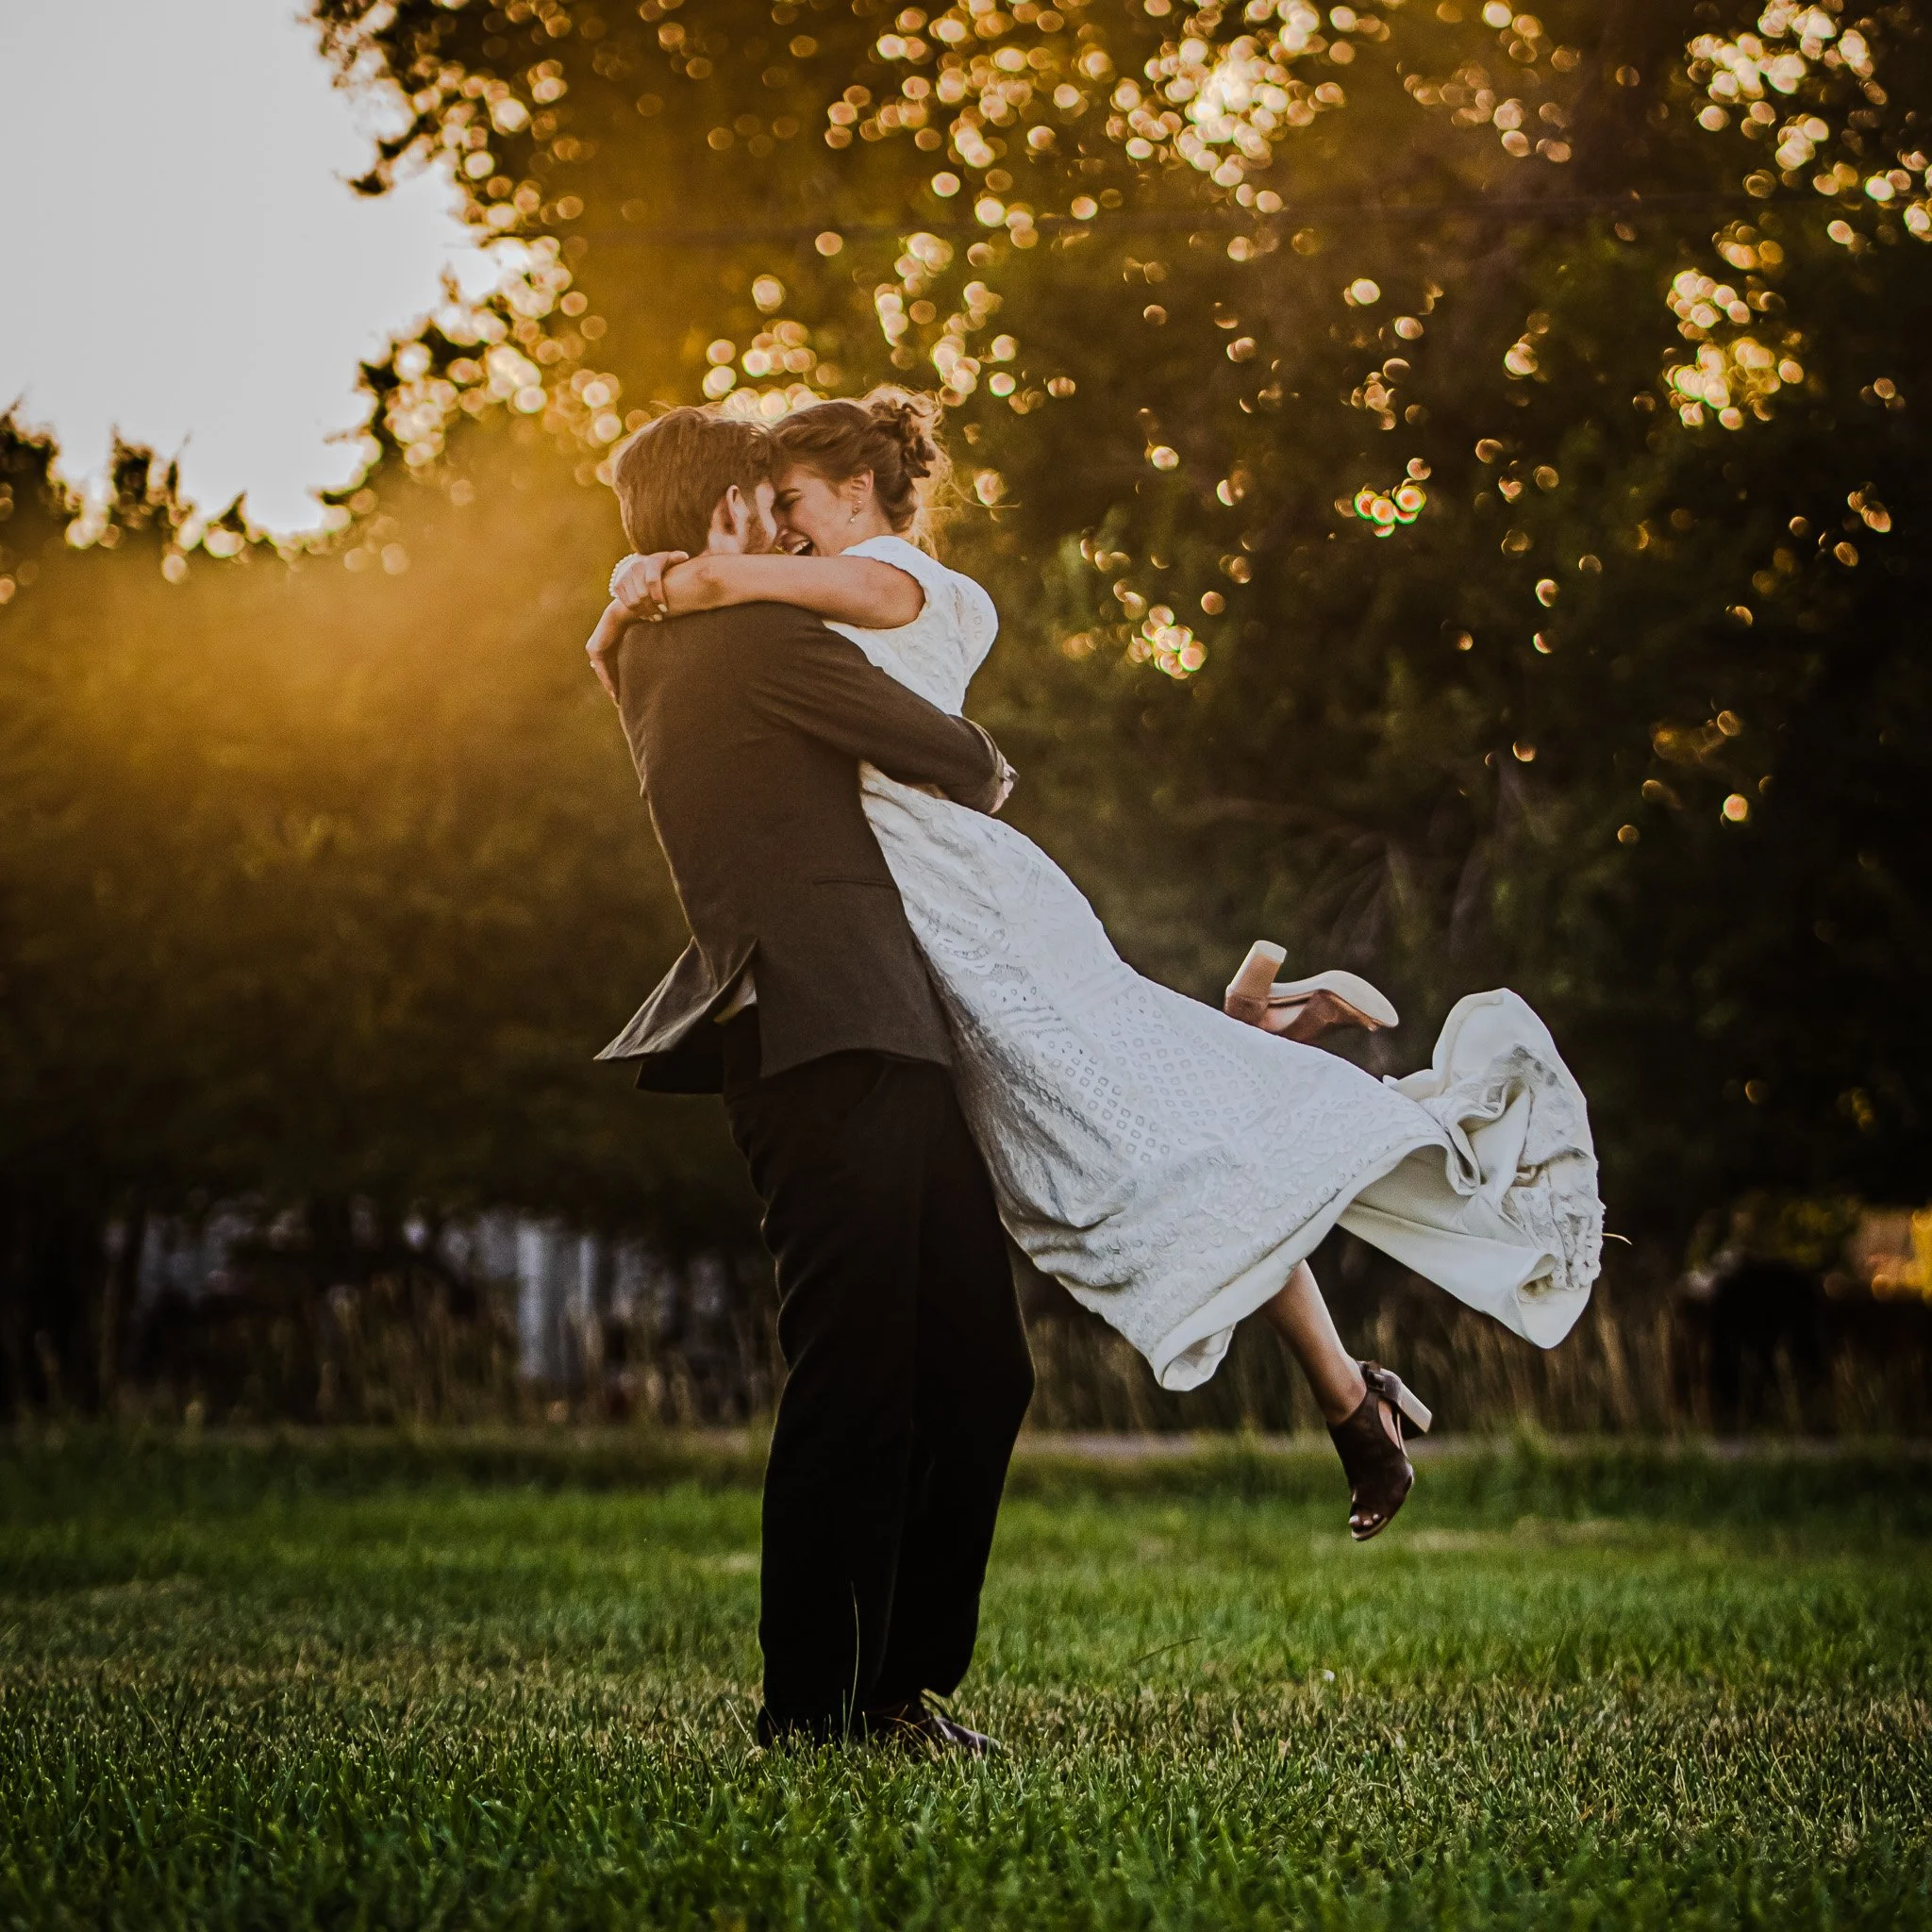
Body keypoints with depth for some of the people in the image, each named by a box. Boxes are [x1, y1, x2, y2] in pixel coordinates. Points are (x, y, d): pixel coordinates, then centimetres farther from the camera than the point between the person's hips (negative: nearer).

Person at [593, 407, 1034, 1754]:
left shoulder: (655, 658, 20)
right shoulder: (757, 636, -7)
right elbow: (954, 756, -5)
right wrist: (986, 779, 17)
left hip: (885, 1050, 10)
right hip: (826, 1047, -10)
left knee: (978, 1366, 10)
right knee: (856, 1382, -8)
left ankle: (898, 1685, 16)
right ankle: (810, 1711, -3)